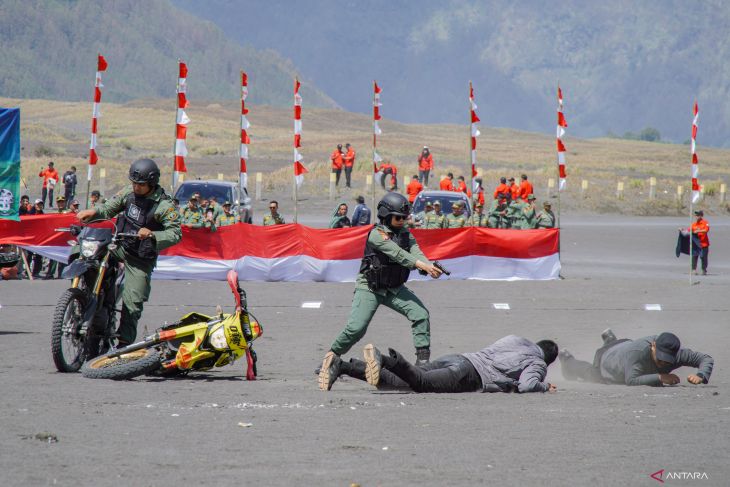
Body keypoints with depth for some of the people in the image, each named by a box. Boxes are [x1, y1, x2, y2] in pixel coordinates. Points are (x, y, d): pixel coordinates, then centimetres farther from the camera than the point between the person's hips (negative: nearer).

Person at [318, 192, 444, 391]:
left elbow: (415, 252, -12)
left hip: (395, 288, 6)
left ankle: (423, 361, -9)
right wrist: (423, 265, -39)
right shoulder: (376, 235, -17)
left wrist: (430, 266, -33)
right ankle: (331, 357, 3)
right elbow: (398, 255, -29)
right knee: (356, 329, -18)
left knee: (421, 314, -12)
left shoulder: (405, 233, 4)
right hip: (369, 289, -6)